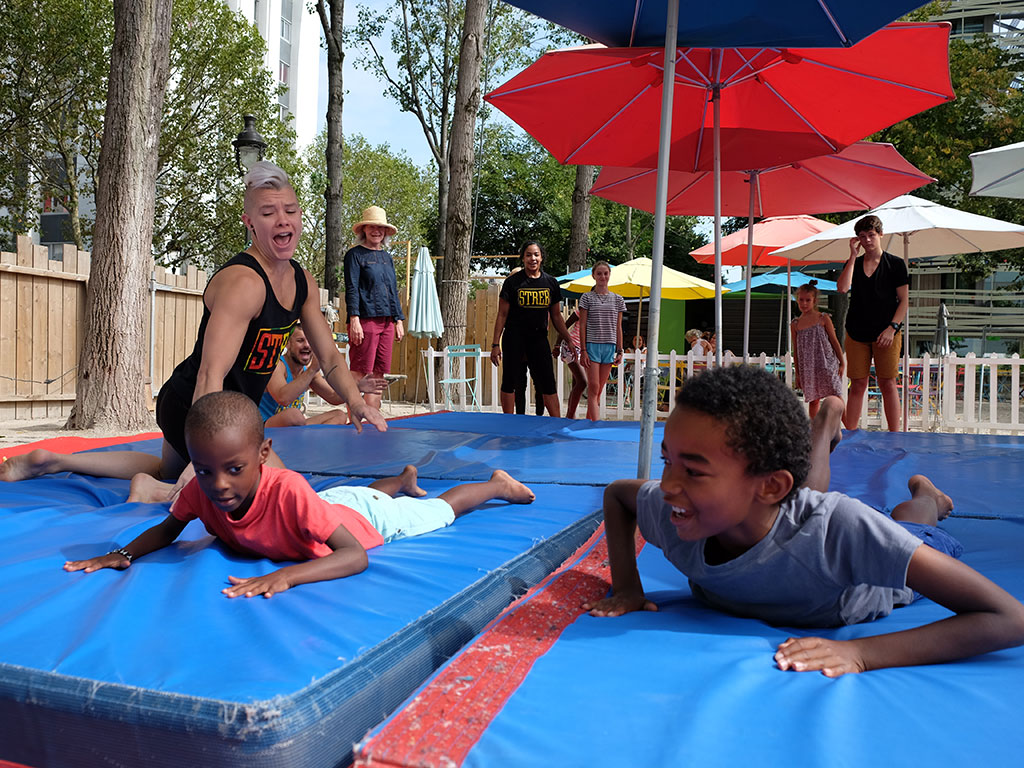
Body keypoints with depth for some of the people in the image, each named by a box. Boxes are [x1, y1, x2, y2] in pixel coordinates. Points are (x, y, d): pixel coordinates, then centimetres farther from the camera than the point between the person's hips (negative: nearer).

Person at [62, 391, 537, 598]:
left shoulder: (287, 492, -50)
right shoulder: (201, 491, -32)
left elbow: (355, 556, -53)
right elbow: (168, 529, -10)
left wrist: (286, 575, -67)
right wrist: (124, 553, -30)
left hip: (366, 515, -6)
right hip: (333, 501, 6)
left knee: (440, 511, 21)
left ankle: (499, 484, 49)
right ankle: (404, 479, 72)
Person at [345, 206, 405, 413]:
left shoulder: (387, 258, 20)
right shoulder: (355, 254, 1)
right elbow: (351, 289, -7)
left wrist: (398, 320, 16)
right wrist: (354, 320, -15)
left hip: (386, 323, 7)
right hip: (364, 320, -7)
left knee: (378, 374, 7)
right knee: (359, 374, -7)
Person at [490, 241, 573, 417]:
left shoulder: (551, 282, 7)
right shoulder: (512, 282, -3)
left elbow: (556, 316, 14)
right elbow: (502, 315, -2)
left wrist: (569, 341, 10)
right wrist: (495, 344, -7)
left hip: (539, 338, 3)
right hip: (514, 339, -2)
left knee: (548, 383, 3)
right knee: (510, 382, 3)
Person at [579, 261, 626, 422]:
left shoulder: (617, 299, 11)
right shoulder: (587, 298, 3)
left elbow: (618, 327, 12)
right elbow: (582, 325, 0)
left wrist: (619, 351, 7)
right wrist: (583, 350, -7)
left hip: (609, 347, 3)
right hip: (592, 346, -3)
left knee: (598, 390, 6)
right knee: (593, 387, -11)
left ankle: (588, 422, 13)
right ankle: (596, 423, -16)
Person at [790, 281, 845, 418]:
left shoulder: (823, 319, 1)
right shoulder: (795, 325, 6)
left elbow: (834, 342, 4)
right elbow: (796, 351, 9)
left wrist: (842, 363, 2)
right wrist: (797, 374, 8)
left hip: (827, 364, -2)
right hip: (808, 368, 2)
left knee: (836, 396, -6)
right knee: (813, 400, 7)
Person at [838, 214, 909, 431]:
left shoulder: (895, 264, 3)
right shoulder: (853, 264, 10)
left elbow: (904, 301, 1)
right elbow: (843, 288, -10)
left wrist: (892, 328, -11)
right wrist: (853, 255, -6)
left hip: (886, 334, -2)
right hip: (856, 333, 2)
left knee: (888, 384, -2)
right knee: (858, 385, 3)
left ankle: (894, 435, 2)